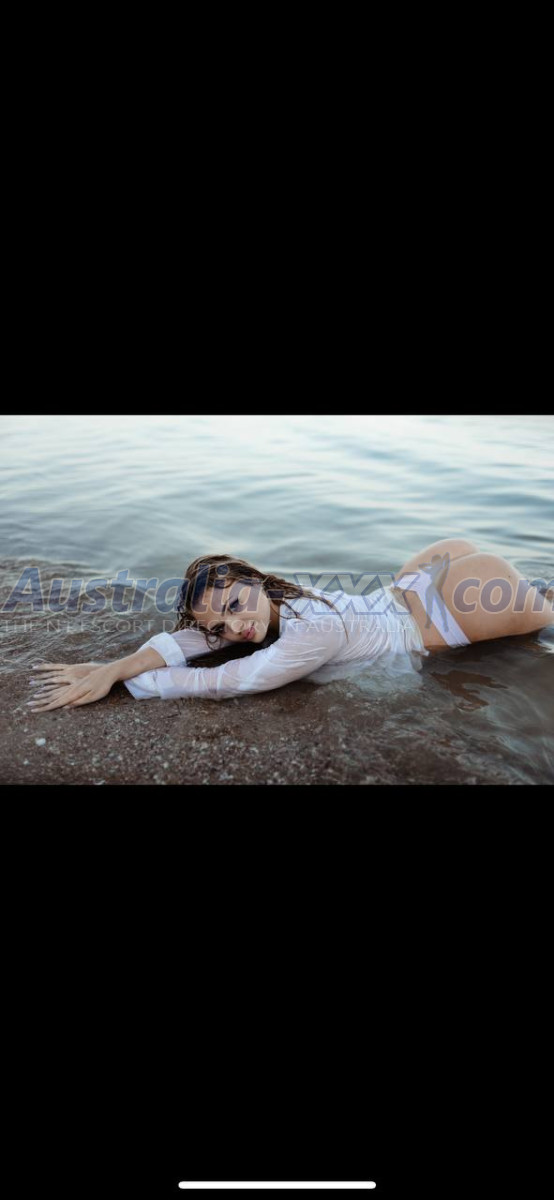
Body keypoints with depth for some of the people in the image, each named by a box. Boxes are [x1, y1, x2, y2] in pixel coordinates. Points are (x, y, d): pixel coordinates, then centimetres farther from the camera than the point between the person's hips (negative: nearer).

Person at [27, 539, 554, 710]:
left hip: (430, 619, -6)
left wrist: (128, 679, -34)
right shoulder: (276, 599, -19)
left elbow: (220, 682, -39)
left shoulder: (313, 634, -40)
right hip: (402, 595, 6)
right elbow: (183, 639, -25)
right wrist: (110, 669, -36)